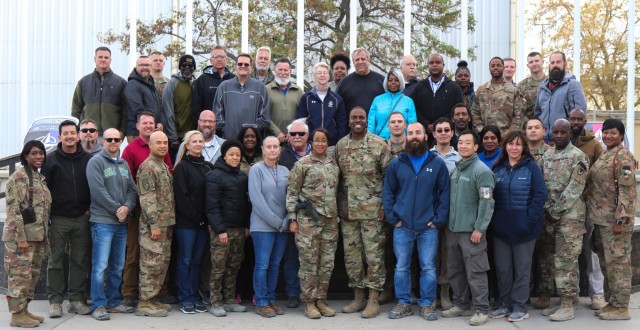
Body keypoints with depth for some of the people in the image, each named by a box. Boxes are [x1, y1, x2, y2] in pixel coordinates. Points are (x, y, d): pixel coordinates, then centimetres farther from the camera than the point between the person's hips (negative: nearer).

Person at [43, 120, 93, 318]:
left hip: (82, 218, 2)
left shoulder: (88, 160, 5)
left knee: (80, 260, 6)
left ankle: (76, 299, 14)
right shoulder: (51, 161, 1)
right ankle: (55, 300, 11)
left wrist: (91, 209, 2)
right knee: (56, 260, 3)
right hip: (58, 219, -1)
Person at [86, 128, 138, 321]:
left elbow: (132, 190, 11)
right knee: (100, 266, -7)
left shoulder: (124, 164, 16)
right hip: (102, 221, -7)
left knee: (118, 266, 12)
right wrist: (117, 209, -12)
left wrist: (127, 207, -8)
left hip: (121, 222, 7)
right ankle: (99, 305, 0)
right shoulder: (96, 162, -4)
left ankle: (114, 302, 21)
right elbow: (98, 191, -14)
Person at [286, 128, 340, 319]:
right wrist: (292, 219, -8)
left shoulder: (333, 165, 11)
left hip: (330, 220, 5)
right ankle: (309, 302, 10)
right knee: (309, 263, 0)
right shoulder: (302, 164, -4)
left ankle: (321, 300, 20)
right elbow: (292, 193, -4)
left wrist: (337, 215, 15)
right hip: (308, 220, -5)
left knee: (327, 263, 8)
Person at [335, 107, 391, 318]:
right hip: (347, 211, 5)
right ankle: (358, 297, 21)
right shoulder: (340, 145, 8)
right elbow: (337, 177, 13)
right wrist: (338, 205, 8)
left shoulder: (379, 144, -5)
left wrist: (385, 206, -10)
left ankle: (373, 300, 8)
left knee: (374, 255, 0)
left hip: (372, 210, -4)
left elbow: (389, 177, -5)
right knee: (351, 255, 10)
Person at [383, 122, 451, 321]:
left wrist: (438, 219, -7)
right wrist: (393, 218, -4)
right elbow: (388, 193, 5)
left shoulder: (438, 163, 0)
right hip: (402, 226, 1)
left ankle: (426, 305, 19)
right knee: (401, 267, 8)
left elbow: (445, 193, 1)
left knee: (428, 268, 6)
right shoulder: (396, 164, 3)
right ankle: (403, 303, 20)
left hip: (428, 227, -1)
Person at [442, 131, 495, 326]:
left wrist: (479, 228, -19)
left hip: (471, 230, -8)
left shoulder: (482, 171, -10)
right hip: (453, 229, 8)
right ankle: (461, 305, 26)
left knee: (475, 272, -2)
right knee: (454, 271, 14)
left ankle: (481, 310, 8)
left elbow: (487, 202, -15)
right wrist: (448, 223, 16)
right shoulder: (455, 169, 13)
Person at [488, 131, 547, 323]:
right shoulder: (498, 168, 8)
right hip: (501, 226, 4)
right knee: (502, 267, 10)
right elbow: (491, 195, 10)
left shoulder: (531, 167, -5)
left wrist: (530, 219, -16)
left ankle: (520, 307, 15)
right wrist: (493, 219, 1)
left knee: (522, 267, 6)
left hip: (522, 226, -4)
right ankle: (506, 304, 22)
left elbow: (540, 195, -10)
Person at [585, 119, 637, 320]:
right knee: (609, 262, 14)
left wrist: (621, 219, -22)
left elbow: (628, 190, -18)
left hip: (614, 219, -9)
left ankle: (621, 307, 5)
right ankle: (614, 302, 23)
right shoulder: (603, 156, 15)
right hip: (601, 218, 9)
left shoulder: (623, 156, -12)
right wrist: (596, 216, 17)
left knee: (618, 261, -3)